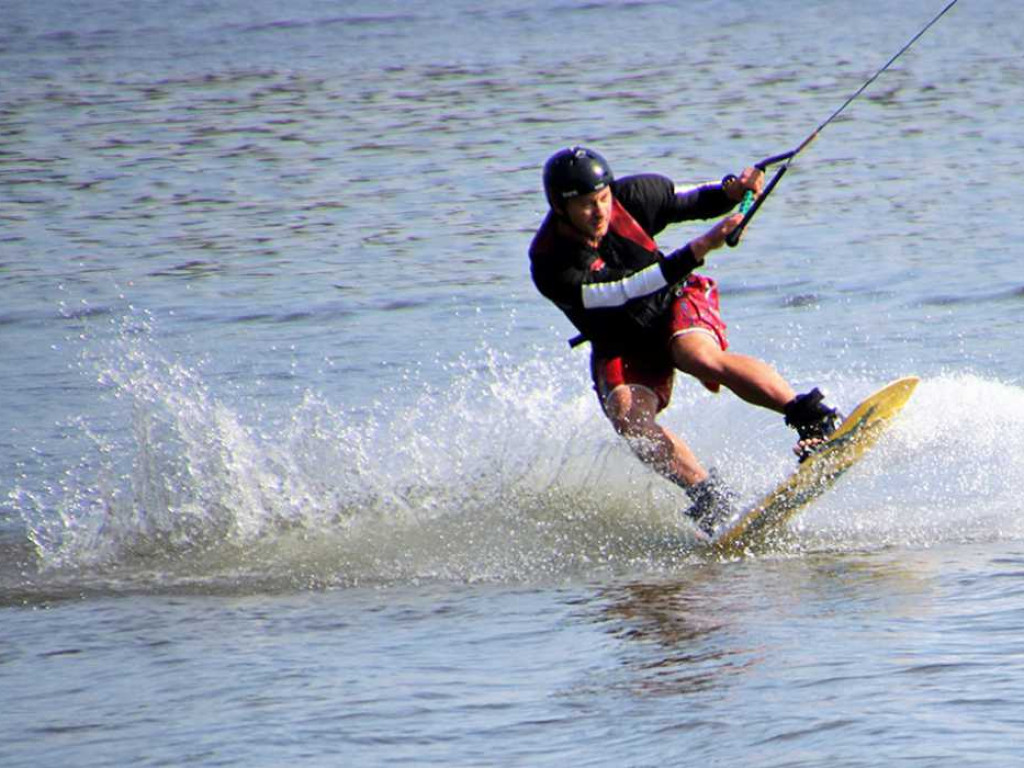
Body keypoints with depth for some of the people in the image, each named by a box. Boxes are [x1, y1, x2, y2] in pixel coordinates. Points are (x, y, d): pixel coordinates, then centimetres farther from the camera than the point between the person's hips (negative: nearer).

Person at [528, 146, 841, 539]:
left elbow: (691, 202, 2)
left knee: (698, 356, -32)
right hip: (621, 347, 0)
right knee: (628, 417, -27)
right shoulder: (551, 267, -27)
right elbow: (627, 292, -35)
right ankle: (709, 495, -18)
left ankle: (816, 418, -35)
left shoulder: (631, 197, -17)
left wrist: (731, 190, -20)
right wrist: (697, 251, -42)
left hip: (675, 302, 0)